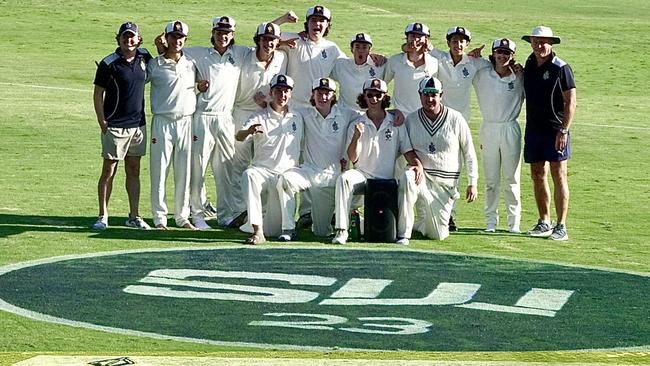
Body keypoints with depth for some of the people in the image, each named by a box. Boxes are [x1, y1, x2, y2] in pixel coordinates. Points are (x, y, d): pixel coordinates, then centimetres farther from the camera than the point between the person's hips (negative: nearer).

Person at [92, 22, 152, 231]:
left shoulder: (144, 58, 4)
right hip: (115, 126, -5)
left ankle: (134, 216, 16)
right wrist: (103, 123, -11)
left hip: (138, 125, 5)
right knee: (109, 170, 0)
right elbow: (98, 94, -6)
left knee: (133, 170, 10)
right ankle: (103, 217, 6)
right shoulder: (109, 63, -10)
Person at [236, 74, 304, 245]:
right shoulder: (260, 117, 0)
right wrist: (249, 131, -41)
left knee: (274, 230, -8)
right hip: (263, 171, -2)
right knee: (248, 175, -40)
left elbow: (302, 145, 18)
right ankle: (258, 231, -40)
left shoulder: (297, 117, 11)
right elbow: (239, 137, -18)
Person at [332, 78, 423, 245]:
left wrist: (418, 165, -15)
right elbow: (352, 158, -2)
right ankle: (341, 230, -34)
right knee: (344, 178, -32)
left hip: (388, 179, 1)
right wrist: (356, 137, -20)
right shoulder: (356, 125, 7)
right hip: (363, 175, -1)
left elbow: (407, 150, 6)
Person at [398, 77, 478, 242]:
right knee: (407, 177, -38)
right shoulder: (411, 120, 2)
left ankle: (419, 226, 34)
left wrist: (472, 184, 0)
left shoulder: (455, 119, -1)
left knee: (438, 235, -5)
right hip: (421, 177, 0)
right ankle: (403, 233, -30)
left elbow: (469, 153, 4)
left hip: (446, 183, 0)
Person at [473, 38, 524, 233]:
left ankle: (514, 222, 9)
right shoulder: (482, 75, 2)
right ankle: (491, 220, 12)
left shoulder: (520, 78, 0)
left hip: (510, 130, -1)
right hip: (489, 129, 1)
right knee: (490, 179, 6)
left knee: (512, 179, 3)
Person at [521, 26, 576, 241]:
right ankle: (544, 223, 19)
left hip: (556, 129, -6)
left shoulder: (560, 68, -8)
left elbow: (571, 102, -10)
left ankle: (561, 227, -3)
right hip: (534, 128, 6)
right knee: (537, 175, 9)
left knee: (558, 175, -5)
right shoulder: (529, 65, 11)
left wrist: (564, 130, -16)